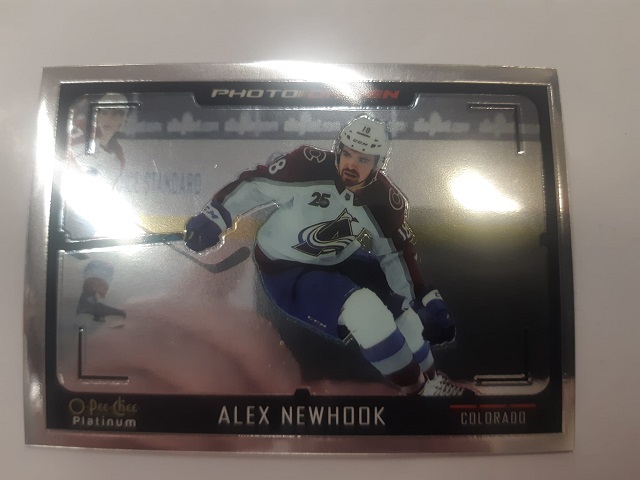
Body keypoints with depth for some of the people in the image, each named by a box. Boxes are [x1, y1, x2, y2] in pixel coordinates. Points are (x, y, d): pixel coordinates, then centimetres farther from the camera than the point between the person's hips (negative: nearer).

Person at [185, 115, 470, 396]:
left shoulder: (385, 202, -12)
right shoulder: (308, 166, -26)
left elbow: (396, 254, -3)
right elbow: (255, 185, -15)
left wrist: (424, 299, -8)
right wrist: (214, 217, -17)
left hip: (338, 262, 6)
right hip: (284, 269, -6)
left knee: (403, 302, 2)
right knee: (365, 309, -27)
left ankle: (430, 378, 26)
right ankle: (417, 388, -5)